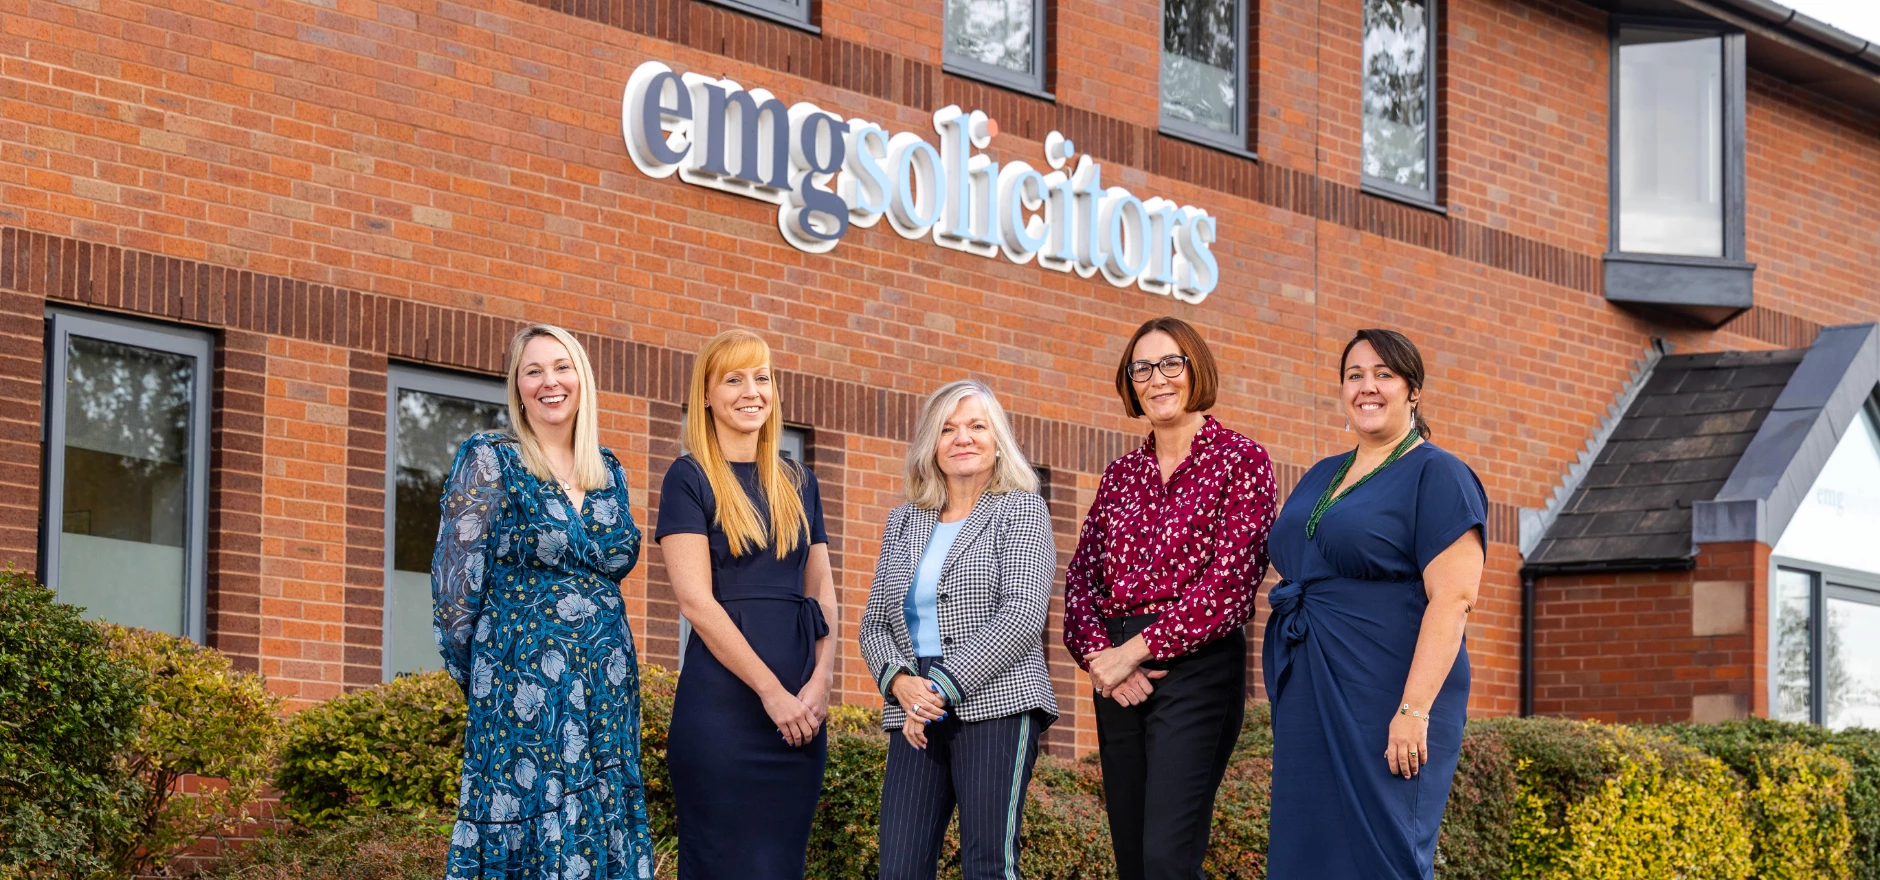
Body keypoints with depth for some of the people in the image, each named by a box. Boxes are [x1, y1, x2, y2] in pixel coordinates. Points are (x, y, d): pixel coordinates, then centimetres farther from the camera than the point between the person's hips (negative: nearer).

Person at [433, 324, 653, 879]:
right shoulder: (490, 461, -3)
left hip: (607, 697, 5)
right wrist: (482, 681, 1)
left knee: (603, 835, 2)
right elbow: (455, 585, -4)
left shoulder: (608, 472, 13)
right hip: (523, 698, -5)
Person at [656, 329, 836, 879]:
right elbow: (695, 599, -10)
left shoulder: (798, 484, 15)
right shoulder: (691, 478, -2)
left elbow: (822, 593, 13)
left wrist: (820, 681, -4)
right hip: (723, 704, -5)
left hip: (799, 708, 5)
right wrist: (771, 691, -14)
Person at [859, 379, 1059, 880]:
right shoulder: (903, 523, 20)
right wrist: (899, 681, -6)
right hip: (916, 714, 5)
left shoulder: (1022, 510, 4)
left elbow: (1022, 614, -8)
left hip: (995, 705, -5)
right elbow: (874, 623, 16)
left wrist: (944, 687, -14)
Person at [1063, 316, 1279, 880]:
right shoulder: (1120, 476, 17)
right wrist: (1099, 655, -9)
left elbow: (1232, 582, -10)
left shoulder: (1239, 460, 0)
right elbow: (1081, 579, 11)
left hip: (1197, 665, -6)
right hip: (1119, 679, 6)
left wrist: (1136, 650, -13)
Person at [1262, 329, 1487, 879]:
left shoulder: (1436, 476, -5)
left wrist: (1414, 710, -22)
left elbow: (1454, 598, -14)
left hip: (1384, 704, -7)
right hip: (1309, 704, 7)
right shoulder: (1321, 477, 18)